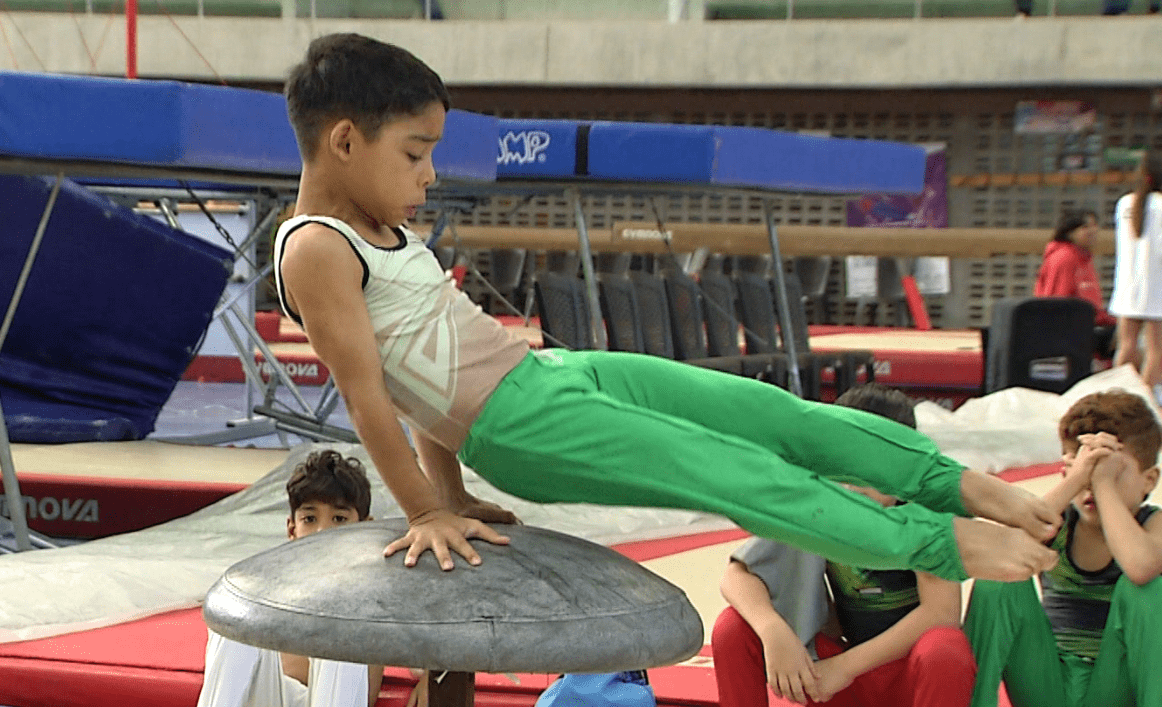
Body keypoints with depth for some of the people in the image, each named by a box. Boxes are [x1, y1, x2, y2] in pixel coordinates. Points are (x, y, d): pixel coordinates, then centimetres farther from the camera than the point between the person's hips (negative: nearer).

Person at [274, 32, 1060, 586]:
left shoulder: (390, 234, 17)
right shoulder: (316, 252, -14)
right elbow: (367, 394, -16)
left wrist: (449, 489, 14)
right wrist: (429, 512, -16)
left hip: (552, 370, 9)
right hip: (521, 428, -9)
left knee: (769, 411, 1)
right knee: (728, 469, -12)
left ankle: (951, 482, 6)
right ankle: (937, 543, -8)